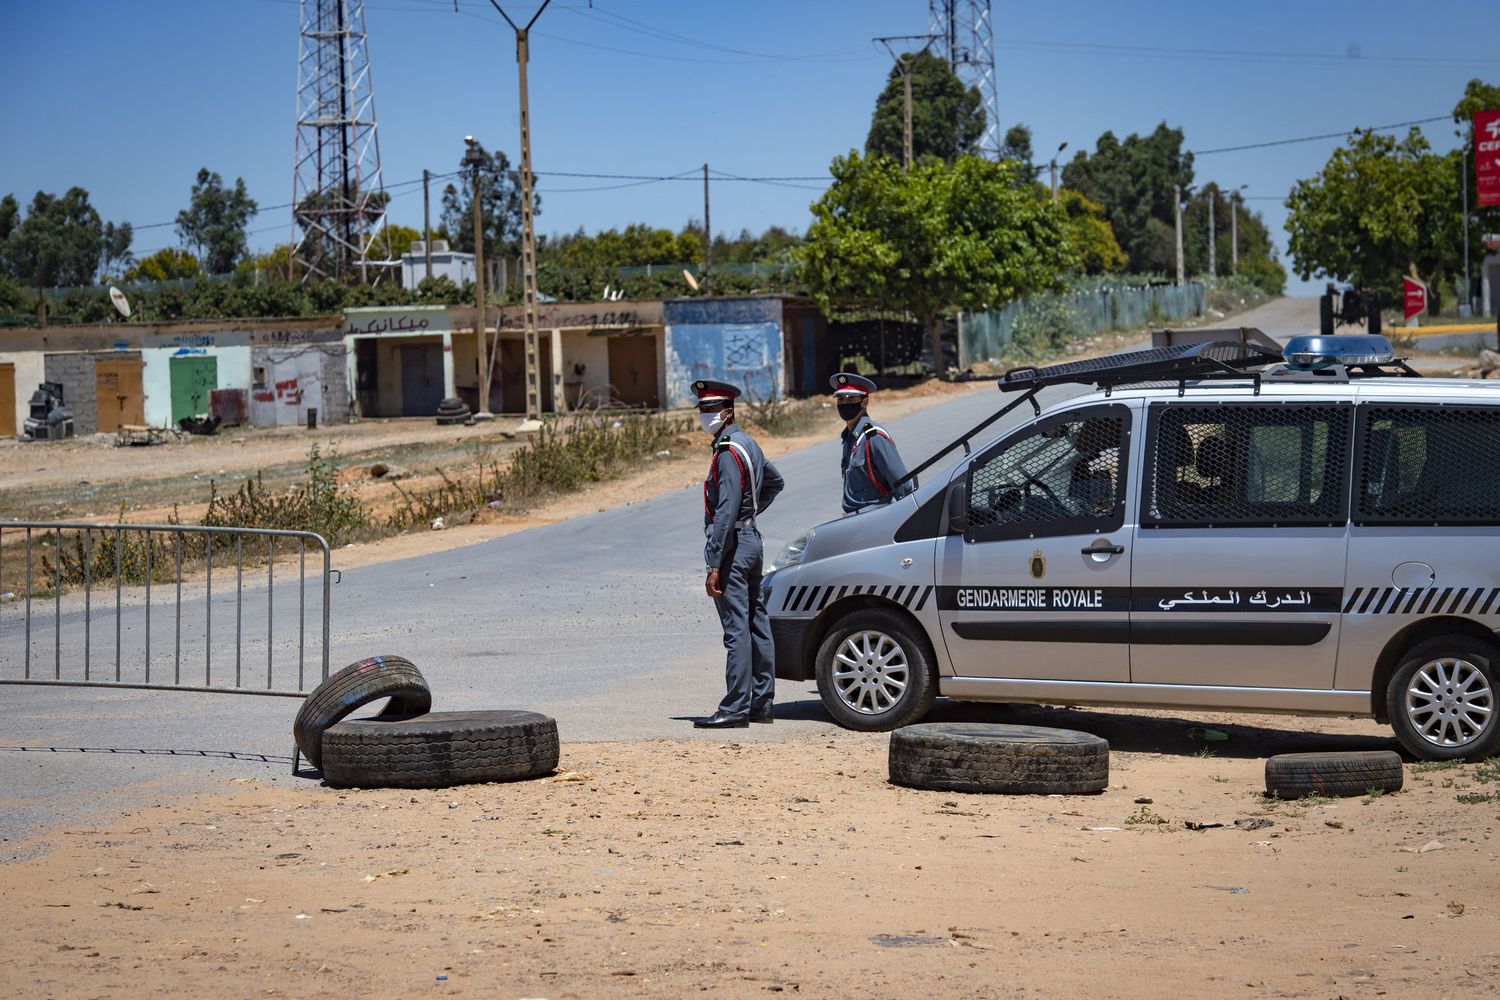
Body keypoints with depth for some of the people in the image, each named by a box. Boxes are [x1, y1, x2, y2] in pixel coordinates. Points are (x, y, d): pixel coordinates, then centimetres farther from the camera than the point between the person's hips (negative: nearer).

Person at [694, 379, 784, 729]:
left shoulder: (728, 453, -17)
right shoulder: (748, 444, 14)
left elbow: (725, 513, -23)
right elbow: (774, 482, 32)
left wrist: (714, 564, -24)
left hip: (733, 545, -11)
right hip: (751, 539, 11)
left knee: (736, 628, -10)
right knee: (756, 624, 12)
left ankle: (735, 709, -11)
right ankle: (762, 703, 17)